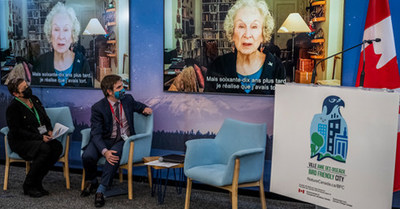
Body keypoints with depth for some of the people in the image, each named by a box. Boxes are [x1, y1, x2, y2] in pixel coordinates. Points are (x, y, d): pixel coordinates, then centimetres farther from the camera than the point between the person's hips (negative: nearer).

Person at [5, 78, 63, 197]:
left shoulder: (34, 99, 10)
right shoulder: (13, 107, -11)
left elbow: (46, 119, 20)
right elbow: (17, 131, -16)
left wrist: (49, 130, 0)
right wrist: (40, 137, -22)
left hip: (41, 139, 7)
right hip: (20, 142, -6)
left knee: (57, 146, -23)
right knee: (45, 149, -33)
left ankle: (37, 181, -10)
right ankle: (28, 185, -16)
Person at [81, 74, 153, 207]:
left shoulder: (128, 99, 2)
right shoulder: (98, 108, -10)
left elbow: (138, 106, 28)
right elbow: (96, 133, -18)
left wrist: (145, 109, 2)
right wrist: (104, 151, -36)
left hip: (124, 140, 1)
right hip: (106, 140, -1)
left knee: (114, 154, -34)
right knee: (87, 156, -28)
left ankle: (101, 190, -22)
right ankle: (91, 181, 6)